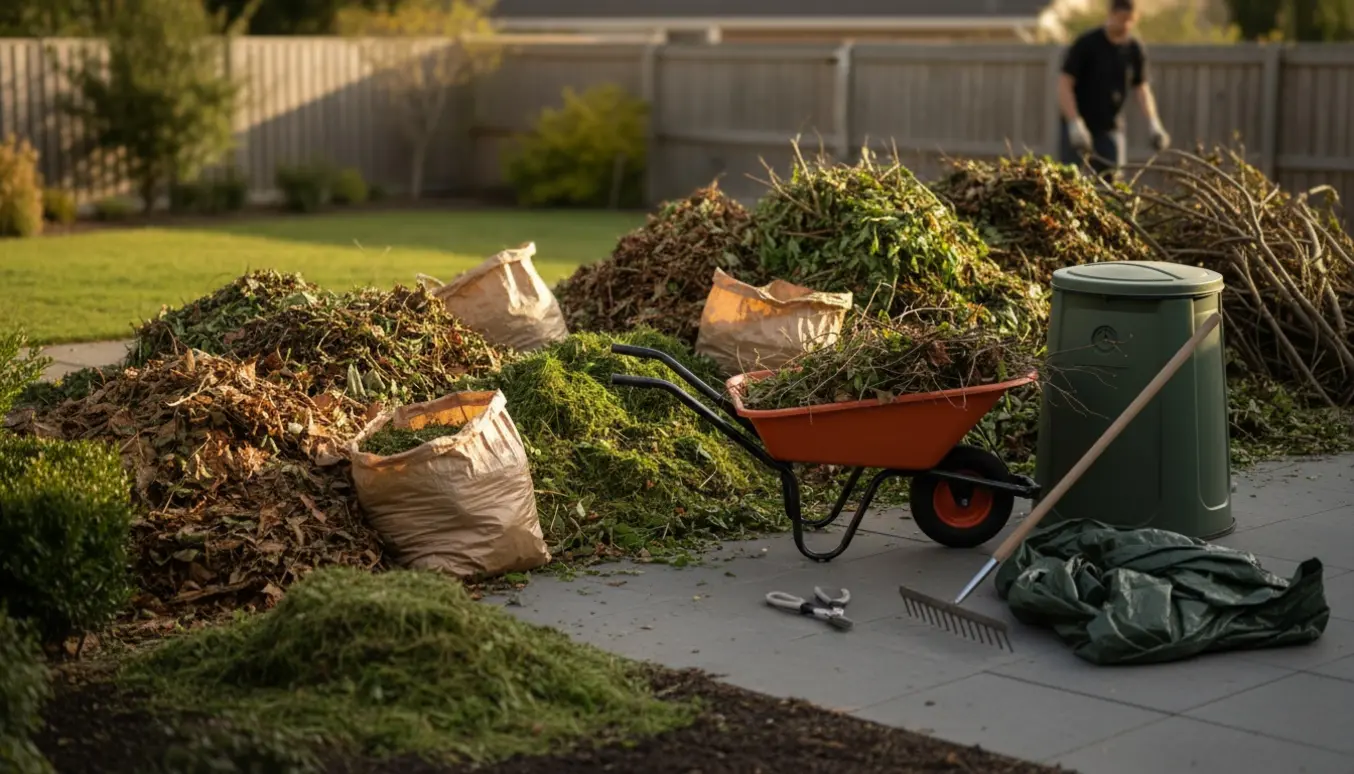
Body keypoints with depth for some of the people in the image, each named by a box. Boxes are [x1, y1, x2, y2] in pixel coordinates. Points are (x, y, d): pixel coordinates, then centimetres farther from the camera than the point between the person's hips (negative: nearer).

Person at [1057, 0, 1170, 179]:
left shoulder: (1135, 49, 2)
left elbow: (1141, 88, 8)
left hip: (1111, 129, 4)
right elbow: (1064, 85, -13)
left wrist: (1154, 123, -7)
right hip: (1078, 128, -4)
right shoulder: (1086, 44, -11)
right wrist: (1075, 123, -23)